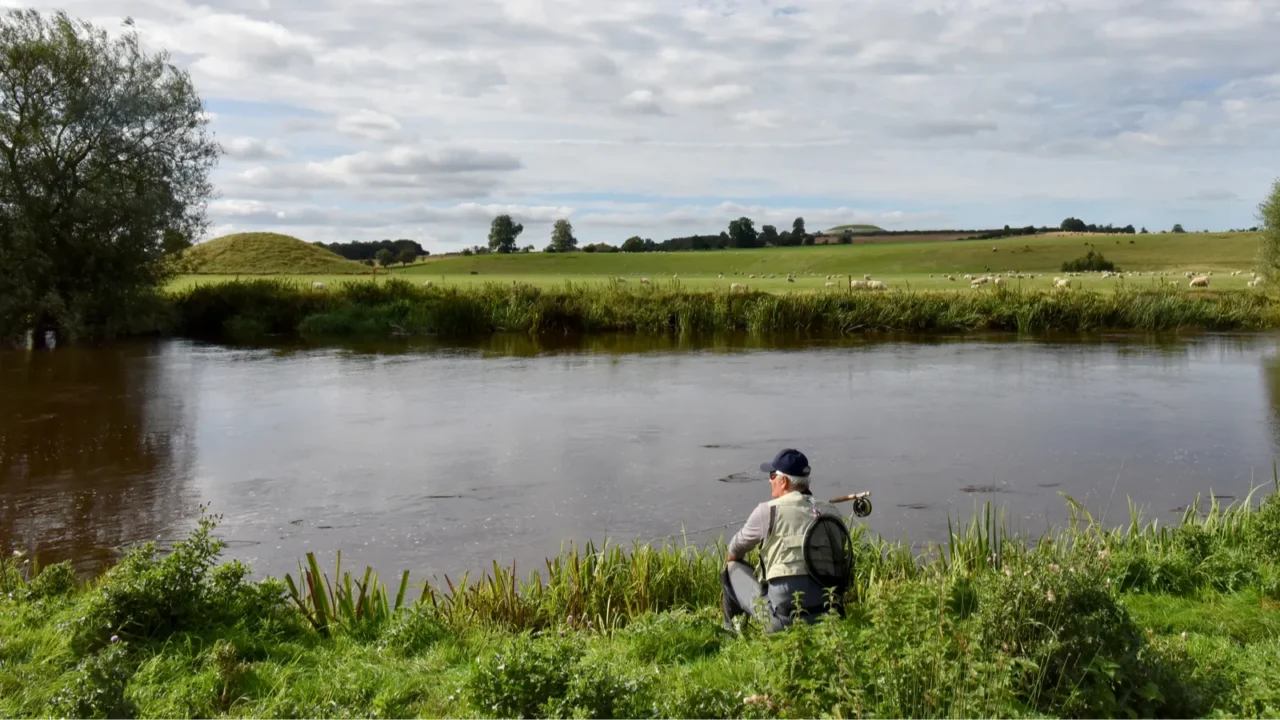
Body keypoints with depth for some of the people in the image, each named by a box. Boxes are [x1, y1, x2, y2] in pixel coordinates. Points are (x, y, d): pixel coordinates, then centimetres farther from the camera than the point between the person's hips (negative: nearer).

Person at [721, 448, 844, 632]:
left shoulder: (768, 511, -4)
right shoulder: (831, 512, 9)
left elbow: (735, 552, 12)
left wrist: (730, 562, 36)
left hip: (785, 617, -5)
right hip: (829, 613, 6)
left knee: (733, 568, 16)